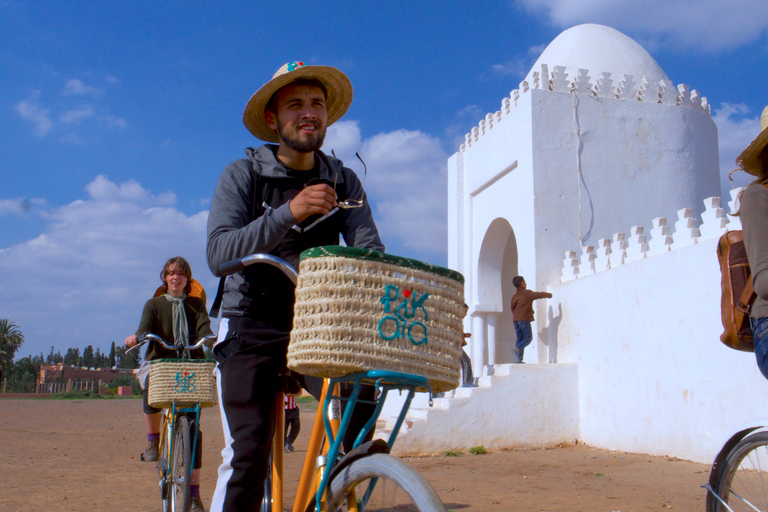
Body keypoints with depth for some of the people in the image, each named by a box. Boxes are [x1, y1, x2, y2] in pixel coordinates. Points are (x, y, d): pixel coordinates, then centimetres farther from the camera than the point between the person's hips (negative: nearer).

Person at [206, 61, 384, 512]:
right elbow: (219, 254, -18)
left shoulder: (344, 181, 5)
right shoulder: (242, 176, -4)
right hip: (253, 327, -2)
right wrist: (289, 212, -30)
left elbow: (369, 250, -6)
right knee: (246, 454, -12)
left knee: (361, 400, -18)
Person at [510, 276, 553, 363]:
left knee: (520, 338, 7)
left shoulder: (514, 296, 16)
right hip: (524, 319, -7)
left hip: (516, 319, 7)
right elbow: (538, 295, 5)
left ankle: (518, 358, -1)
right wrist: (548, 294, 23)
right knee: (528, 337, -3)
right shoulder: (527, 293, -3)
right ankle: (517, 349, -25)